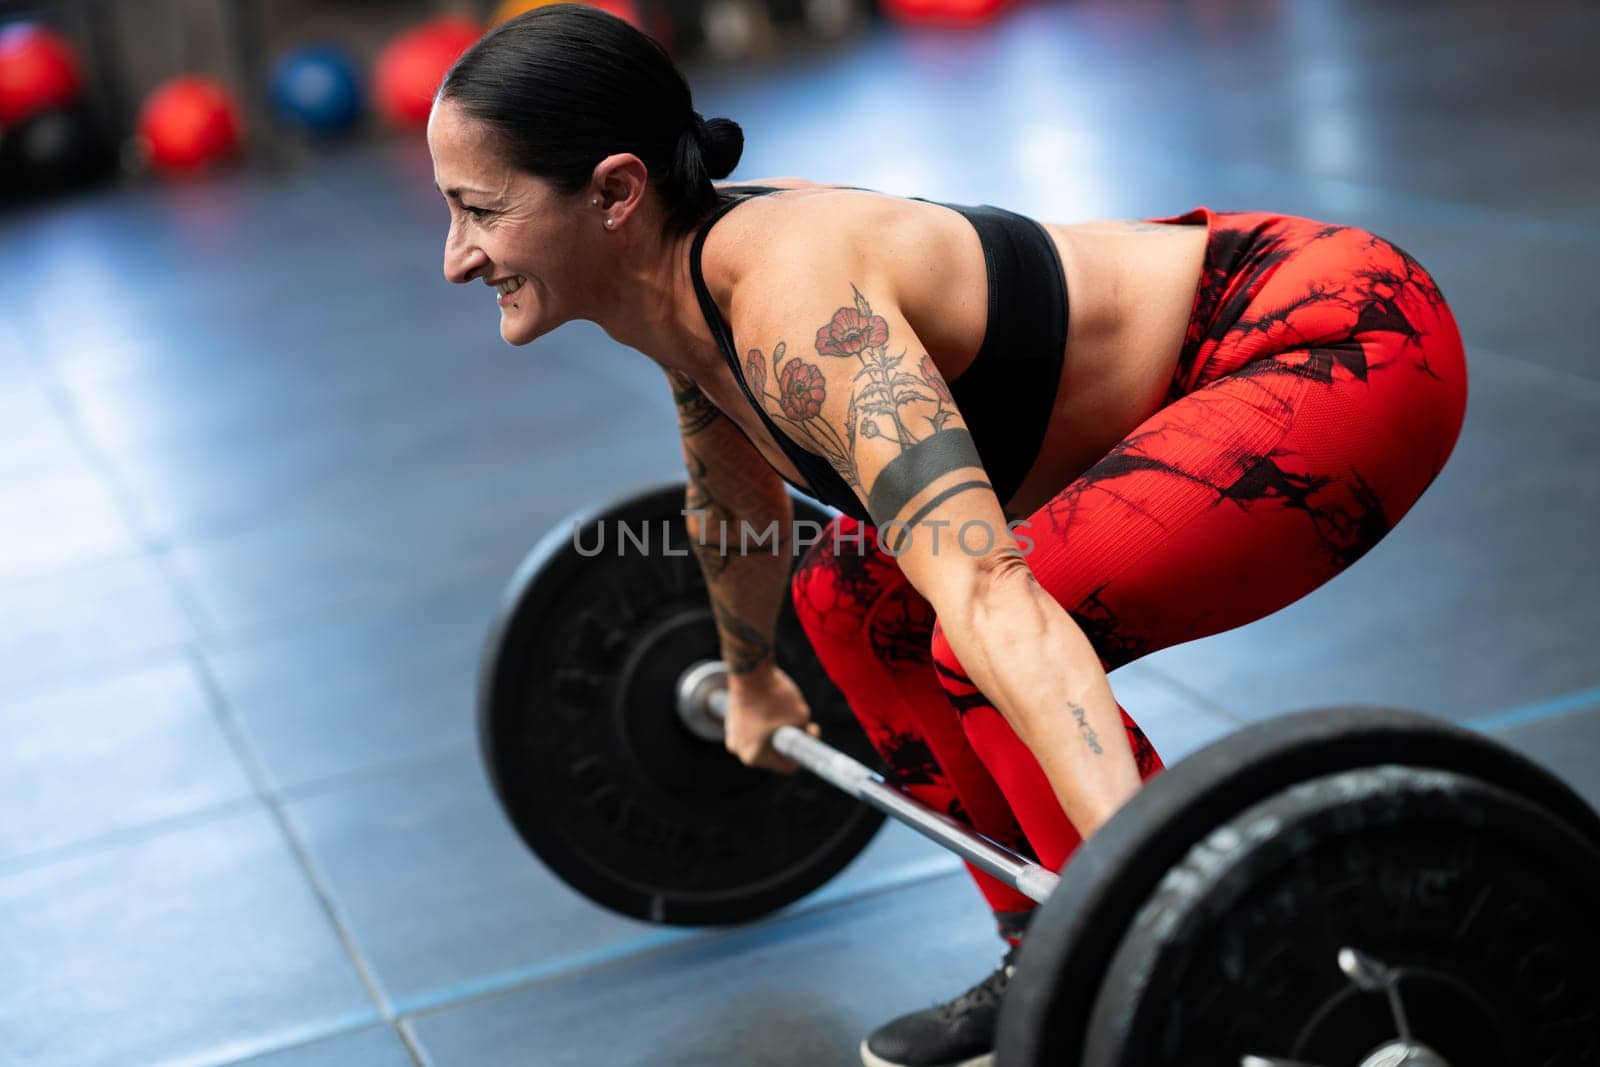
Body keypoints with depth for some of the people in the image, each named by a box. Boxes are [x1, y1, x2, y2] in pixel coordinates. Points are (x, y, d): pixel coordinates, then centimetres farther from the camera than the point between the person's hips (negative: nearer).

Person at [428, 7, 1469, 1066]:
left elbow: (990, 598, -42)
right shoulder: (681, 282, -2)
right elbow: (736, 502, 19)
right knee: (855, 604, 11)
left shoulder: (797, 308, -30)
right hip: (1201, 356, 10)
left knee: (972, 649, -24)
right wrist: (751, 679, 35)